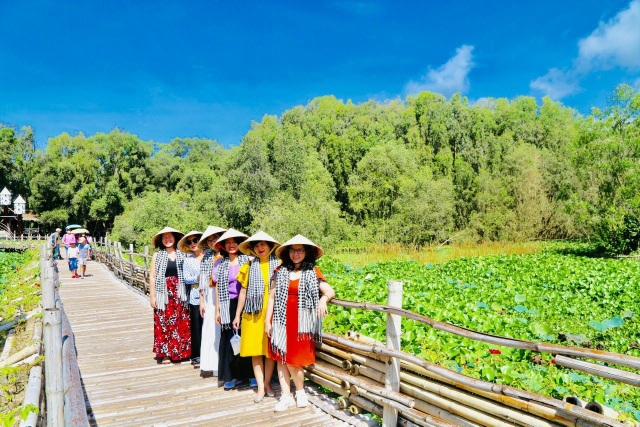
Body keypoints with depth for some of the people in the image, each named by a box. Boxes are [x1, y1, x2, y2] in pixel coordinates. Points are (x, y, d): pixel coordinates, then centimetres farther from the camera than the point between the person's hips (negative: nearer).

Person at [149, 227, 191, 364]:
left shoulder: (181, 255, 6)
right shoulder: (157, 256, 1)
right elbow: (152, 277, 0)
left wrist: (184, 294, 1)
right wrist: (152, 296, -4)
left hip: (179, 294, 2)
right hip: (164, 293, -2)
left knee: (180, 322, 4)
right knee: (163, 322, 1)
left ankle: (179, 351, 18)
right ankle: (165, 353, 12)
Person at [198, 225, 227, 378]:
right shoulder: (206, 258, 10)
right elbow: (203, 282, 11)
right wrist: (202, 300, 8)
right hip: (211, 296, 4)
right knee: (210, 330, 4)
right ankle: (210, 365, 14)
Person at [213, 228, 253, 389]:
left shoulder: (246, 260, 0)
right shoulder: (220, 264, 9)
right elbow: (217, 287, 10)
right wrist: (217, 310, 7)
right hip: (228, 306, 3)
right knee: (229, 339, 4)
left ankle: (250, 373, 15)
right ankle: (233, 375, 17)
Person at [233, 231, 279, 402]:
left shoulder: (278, 264, 0)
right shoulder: (249, 266, 6)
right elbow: (243, 291, 8)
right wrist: (237, 315, 8)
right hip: (253, 313, 1)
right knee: (255, 349, 3)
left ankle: (267, 383, 20)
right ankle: (261, 387, 12)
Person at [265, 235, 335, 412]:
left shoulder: (313, 272, 2)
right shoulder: (280, 271, 6)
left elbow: (330, 291, -3)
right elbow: (272, 297, 6)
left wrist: (323, 299, -25)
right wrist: (267, 320, 2)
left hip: (300, 322, -2)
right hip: (281, 321, 2)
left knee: (293, 360, -4)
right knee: (281, 358, 5)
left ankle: (300, 392, 20)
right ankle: (286, 396, 17)